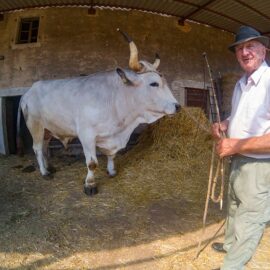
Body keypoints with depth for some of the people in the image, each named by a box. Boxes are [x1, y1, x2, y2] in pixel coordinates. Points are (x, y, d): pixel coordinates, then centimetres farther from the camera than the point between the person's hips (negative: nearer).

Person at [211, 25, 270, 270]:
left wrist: (237, 145, -24)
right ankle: (229, 244, 54)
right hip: (238, 161, 10)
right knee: (235, 208, 29)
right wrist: (224, 124, 2)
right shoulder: (241, 84, 9)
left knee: (249, 221, 6)